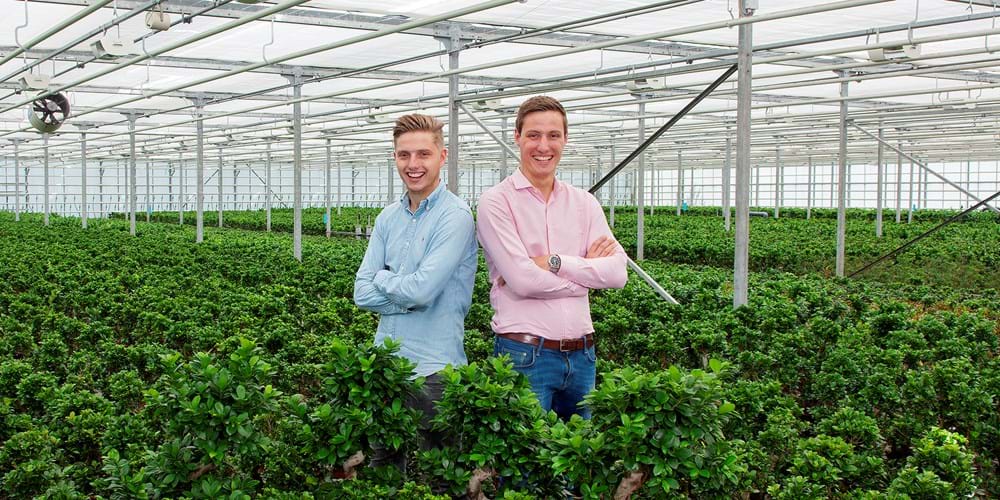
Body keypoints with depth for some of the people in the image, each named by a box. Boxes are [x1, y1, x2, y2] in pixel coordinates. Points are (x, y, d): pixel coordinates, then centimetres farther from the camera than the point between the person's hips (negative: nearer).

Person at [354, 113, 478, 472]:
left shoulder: (455, 216, -12)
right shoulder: (388, 218, 10)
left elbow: (423, 288, -22)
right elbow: (362, 293, 4)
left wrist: (383, 278, -3)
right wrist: (407, 292, -11)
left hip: (432, 366, -7)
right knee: (381, 468, 18)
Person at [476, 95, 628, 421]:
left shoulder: (584, 203, 10)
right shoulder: (497, 202, -5)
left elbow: (617, 272, -2)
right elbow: (523, 280, -15)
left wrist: (554, 261, -12)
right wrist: (587, 270, -4)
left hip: (581, 355, 5)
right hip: (525, 354, -5)